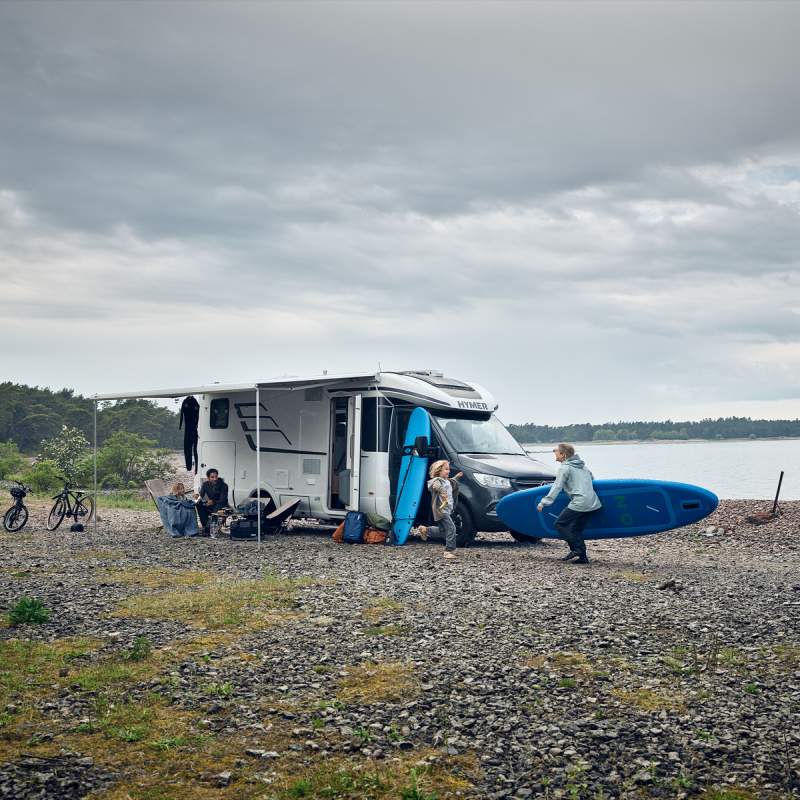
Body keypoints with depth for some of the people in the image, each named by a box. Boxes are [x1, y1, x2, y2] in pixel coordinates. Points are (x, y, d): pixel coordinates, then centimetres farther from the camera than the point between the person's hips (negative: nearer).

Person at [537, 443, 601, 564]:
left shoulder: (564, 468, -6)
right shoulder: (581, 465, 19)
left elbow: (557, 487, -12)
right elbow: (591, 477, 32)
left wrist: (544, 502, -12)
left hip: (579, 503, -9)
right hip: (592, 503, 9)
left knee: (560, 524, -1)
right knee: (577, 529, 14)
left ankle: (575, 549, -8)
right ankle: (583, 556, 8)